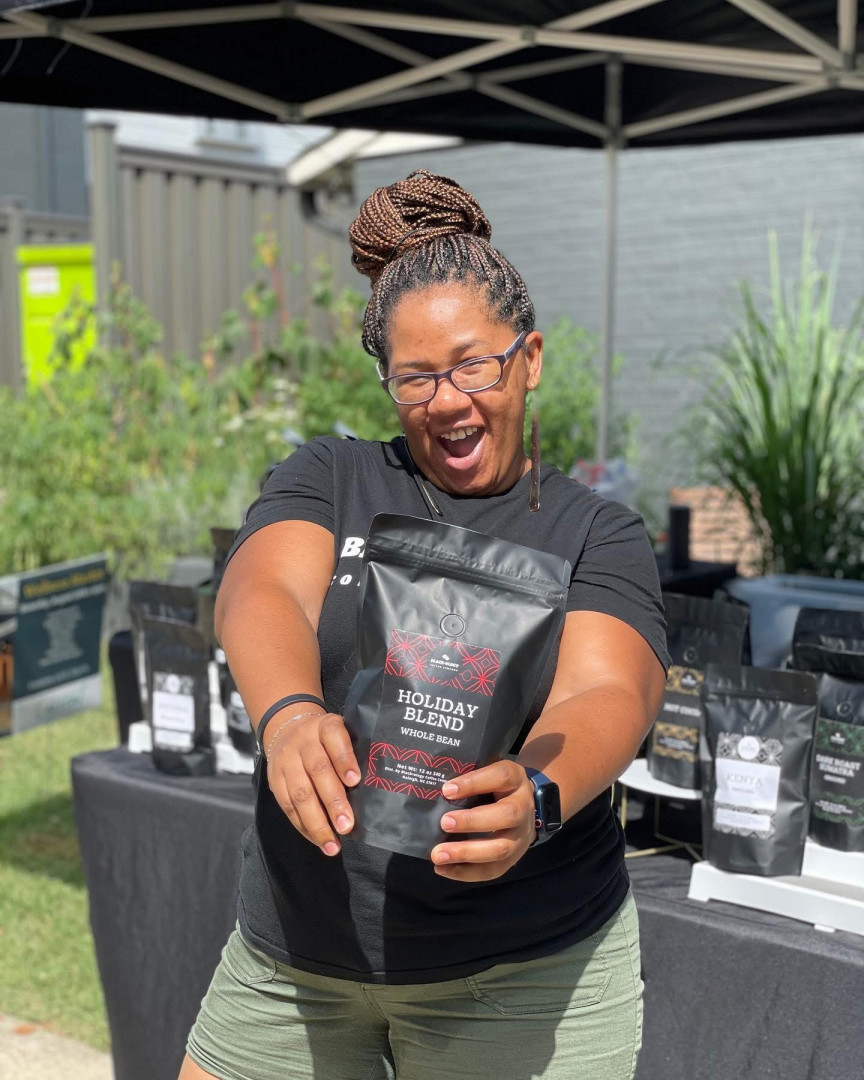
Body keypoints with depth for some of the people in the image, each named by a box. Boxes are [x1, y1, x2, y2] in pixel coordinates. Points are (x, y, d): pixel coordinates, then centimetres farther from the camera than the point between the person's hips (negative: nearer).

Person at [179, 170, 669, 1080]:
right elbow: (261, 593, -16)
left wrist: (533, 797, -40)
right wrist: (291, 715, -38)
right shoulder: (328, 479, 3)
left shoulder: (597, 535, -1)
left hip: (523, 975, -1)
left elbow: (605, 695, -18)